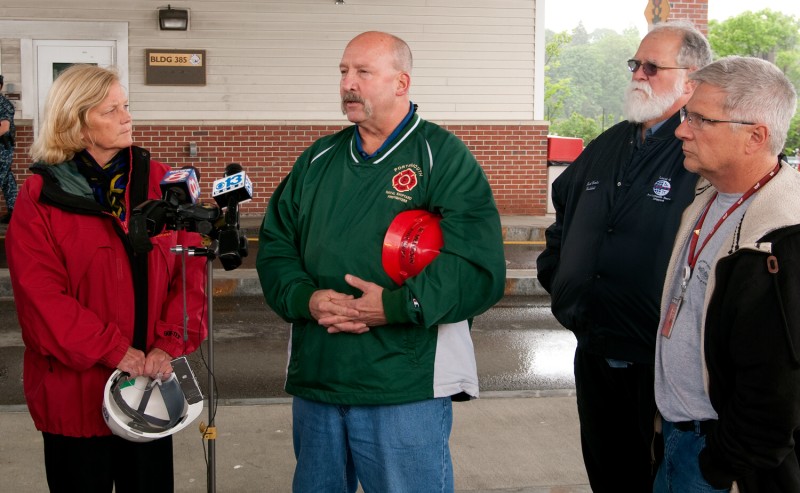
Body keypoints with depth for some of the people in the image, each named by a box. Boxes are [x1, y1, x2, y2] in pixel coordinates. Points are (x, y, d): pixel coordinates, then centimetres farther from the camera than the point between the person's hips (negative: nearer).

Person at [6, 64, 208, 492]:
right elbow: (41, 296, -12)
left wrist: (169, 344, -12)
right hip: (76, 391, -3)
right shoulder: (41, 198, -6)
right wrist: (114, 351, -17)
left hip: (151, 384, 3)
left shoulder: (160, 182, 3)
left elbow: (190, 268, -1)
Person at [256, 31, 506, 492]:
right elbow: (275, 246, 11)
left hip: (408, 390, -5)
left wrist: (396, 306, -23)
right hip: (315, 382, 6)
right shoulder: (318, 160, 13)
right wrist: (307, 298, -9)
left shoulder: (444, 157, -5)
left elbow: (480, 268, -15)